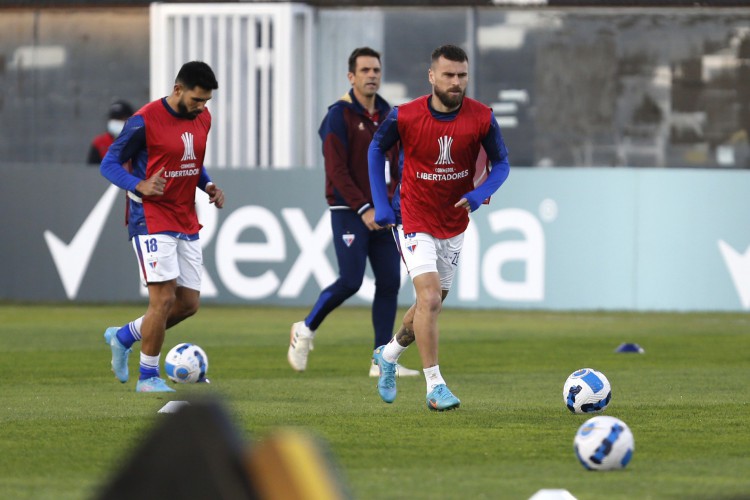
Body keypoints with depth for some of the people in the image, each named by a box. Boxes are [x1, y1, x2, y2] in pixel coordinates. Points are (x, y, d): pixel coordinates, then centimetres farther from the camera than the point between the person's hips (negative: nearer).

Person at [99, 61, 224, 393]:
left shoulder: (202, 119, 8)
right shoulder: (145, 121, -14)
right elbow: (109, 164, -9)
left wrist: (208, 186, 3)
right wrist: (140, 186, -26)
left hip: (187, 225, 7)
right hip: (153, 222, -7)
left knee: (189, 303, 6)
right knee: (164, 298, -13)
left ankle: (122, 337, 26)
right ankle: (148, 377, 2)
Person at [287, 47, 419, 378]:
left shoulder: (387, 116, 12)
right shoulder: (340, 115, -9)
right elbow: (336, 170, -15)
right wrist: (364, 209, -19)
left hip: (381, 214, 7)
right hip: (349, 213, -7)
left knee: (389, 282, 0)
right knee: (350, 281, -13)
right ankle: (305, 331, 10)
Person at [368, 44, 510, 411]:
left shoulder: (481, 119, -13)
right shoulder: (404, 117, -16)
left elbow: (501, 164, -1)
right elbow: (376, 150, 3)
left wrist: (479, 194, -21)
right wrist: (381, 204, -2)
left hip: (454, 224, 4)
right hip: (414, 220, -4)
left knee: (432, 303, 17)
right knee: (429, 298, -19)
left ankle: (389, 354, 43)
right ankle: (435, 387, -13)